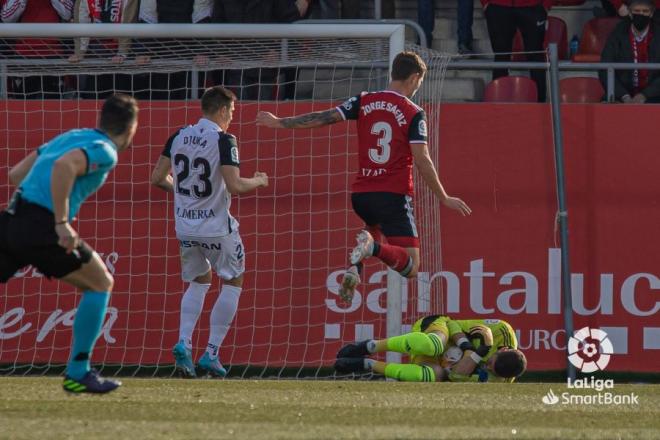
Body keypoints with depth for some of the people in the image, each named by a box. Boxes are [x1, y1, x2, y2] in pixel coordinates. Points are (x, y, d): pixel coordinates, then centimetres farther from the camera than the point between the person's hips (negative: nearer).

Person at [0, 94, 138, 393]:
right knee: (100, 284, 12)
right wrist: (61, 223, -20)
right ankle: (78, 373, 12)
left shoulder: (69, 137, 24)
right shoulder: (104, 152, -2)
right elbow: (64, 166, -22)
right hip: (41, 227, -7)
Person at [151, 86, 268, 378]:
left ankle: (184, 343, 4)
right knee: (233, 282, 13)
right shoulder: (223, 140, -14)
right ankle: (211, 354, 5)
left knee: (198, 282, 25)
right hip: (216, 227, -6)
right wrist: (258, 181, -2)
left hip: (185, 227, 6)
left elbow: (157, 178, 7)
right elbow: (234, 186, -21)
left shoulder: (178, 137, 3)